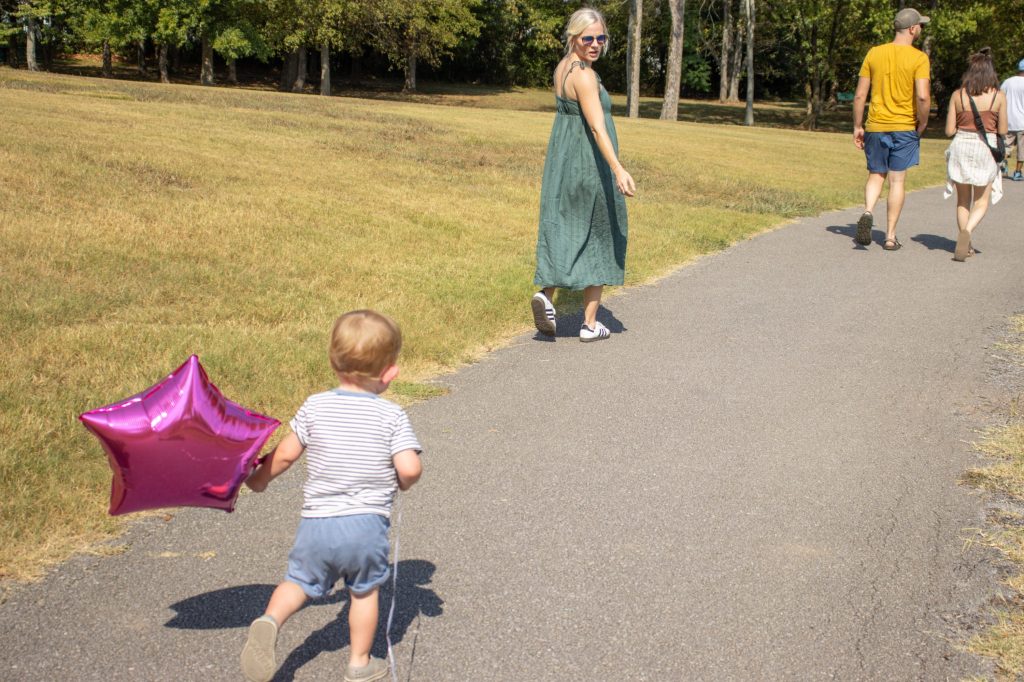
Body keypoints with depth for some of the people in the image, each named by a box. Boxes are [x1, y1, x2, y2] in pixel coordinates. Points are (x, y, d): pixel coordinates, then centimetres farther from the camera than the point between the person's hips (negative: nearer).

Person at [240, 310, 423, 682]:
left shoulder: (315, 406, -1)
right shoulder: (392, 415, -8)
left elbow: (285, 455, 5)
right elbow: (410, 468, -16)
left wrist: (259, 478, 24)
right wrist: (403, 483, 7)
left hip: (316, 522, 2)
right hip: (367, 524, -1)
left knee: (300, 580, 17)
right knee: (364, 591, 17)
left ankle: (270, 620, -10)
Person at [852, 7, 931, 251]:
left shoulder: (874, 53, 2)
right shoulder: (918, 58, -8)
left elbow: (859, 95, 1)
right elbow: (923, 97, -18)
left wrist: (857, 127, 9)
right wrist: (922, 126, -3)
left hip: (875, 127, 3)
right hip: (905, 128, -2)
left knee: (876, 174, 16)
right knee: (897, 180, 6)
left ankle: (868, 213, -11)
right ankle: (890, 237, 9)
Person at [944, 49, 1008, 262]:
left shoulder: (958, 95, -2)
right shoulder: (998, 96, -5)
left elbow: (949, 130, -2)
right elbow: (1002, 130, -2)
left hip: (961, 147, 2)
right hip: (985, 150, -1)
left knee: (963, 200, 15)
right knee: (981, 202, 7)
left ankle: (964, 244, 12)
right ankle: (967, 231, -20)